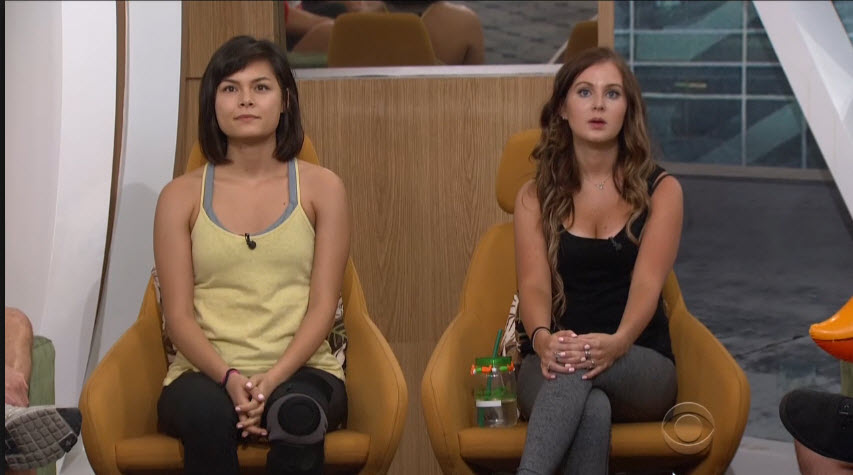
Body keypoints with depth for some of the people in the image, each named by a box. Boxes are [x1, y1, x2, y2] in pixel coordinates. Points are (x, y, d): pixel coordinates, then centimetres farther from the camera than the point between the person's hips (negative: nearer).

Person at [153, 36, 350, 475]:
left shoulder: (321, 188, 9)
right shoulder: (181, 196, 9)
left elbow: (323, 305, 2)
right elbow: (179, 314, 2)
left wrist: (275, 378, -15)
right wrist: (229, 378, -16)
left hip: (299, 371, 0)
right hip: (206, 374, 0)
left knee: (298, 416, -36)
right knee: (206, 412, -36)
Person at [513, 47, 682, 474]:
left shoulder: (660, 191, 6)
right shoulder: (535, 196, 10)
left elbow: (647, 282, -9)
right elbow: (534, 284, -6)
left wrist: (617, 343, -33)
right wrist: (543, 339, -32)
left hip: (641, 367, -1)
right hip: (549, 366, 1)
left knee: (582, 367, -38)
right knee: (589, 407, -38)